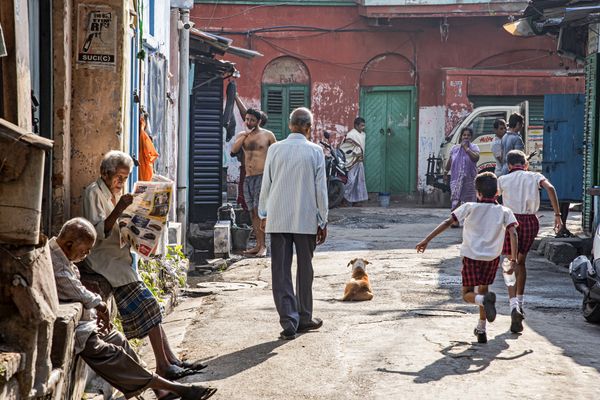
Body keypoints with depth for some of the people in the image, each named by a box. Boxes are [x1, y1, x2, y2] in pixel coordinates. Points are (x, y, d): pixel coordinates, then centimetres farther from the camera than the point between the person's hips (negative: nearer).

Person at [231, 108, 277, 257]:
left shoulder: (267, 135, 1)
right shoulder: (242, 135, 12)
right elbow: (233, 150, -6)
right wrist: (245, 135, -10)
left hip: (262, 176, -5)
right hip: (248, 178, 5)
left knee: (259, 211, -13)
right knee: (253, 212, 6)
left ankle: (263, 246, -12)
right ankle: (258, 245, 11)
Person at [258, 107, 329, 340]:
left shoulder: (275, 149, -1)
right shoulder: (315, 151, -5)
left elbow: (266, 184, 5)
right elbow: (320, 189, -2)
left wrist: (263, 214, 17)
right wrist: (323, 221, 6)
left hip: (277, 219, 1)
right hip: (306, 220, -1)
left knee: (281, 270, 3)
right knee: (304, 269, 12)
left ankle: (289, 321, -2)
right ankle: (304, 318, 22)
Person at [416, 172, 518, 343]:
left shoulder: (469, 207, -1)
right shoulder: (504, 212, 3)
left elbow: (447, 222, -6)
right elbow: (513, 233, -9)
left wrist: (427, 240, -4)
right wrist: (513, 259, -7)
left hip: (471, 257, -2)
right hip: (492, 257, 3)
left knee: (467, 294, 8)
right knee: (483, 289, 22)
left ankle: (484, 299, -27)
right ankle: (481, 329, 22)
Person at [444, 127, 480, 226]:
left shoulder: (474, 147, 2)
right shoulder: (455, 148, 10)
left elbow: (476, 158, -17)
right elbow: (449, 162, 19)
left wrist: (466, 148, -15)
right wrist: (446, 172, 21)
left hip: (469, 178, -1)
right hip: (456, 178, 1)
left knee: (468, 199, 1)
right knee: (456, 198, -8)